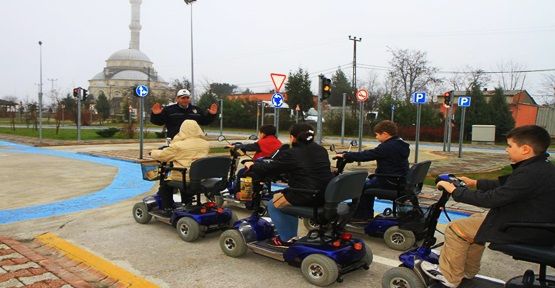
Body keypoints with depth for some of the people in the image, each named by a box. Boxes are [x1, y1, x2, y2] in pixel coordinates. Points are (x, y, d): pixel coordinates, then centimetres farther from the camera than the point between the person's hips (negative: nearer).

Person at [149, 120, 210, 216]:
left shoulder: (178, 145, -13)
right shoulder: (205, 144, 2)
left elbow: (162, 155, -3)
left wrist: (153, 152, 18)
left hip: (182, 177, -5)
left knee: (164, 186, 21)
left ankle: (167, 208, 17)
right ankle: (185, 204, 41)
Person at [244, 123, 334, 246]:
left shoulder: (289, 154, -6)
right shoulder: (321, 150, 13)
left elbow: (268, 170, 0)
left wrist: (252, 166, 21)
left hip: (305, 197, -7)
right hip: (327, 196, 8)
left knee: (272, 205, 17)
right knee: (291, 197, 33)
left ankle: (287, 239, 20)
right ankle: (291, 235, 36)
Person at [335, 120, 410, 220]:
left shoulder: (387, 147, -20)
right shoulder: (401, 145, 9)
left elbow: (366, 155, -19)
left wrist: (345, 155, -11)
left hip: (388, 182, -10)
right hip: (400, 181, 10)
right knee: (370, 182, 25)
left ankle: (359, 216, 13)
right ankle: (368, 215, 27)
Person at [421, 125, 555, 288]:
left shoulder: (530, 173, -27)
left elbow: (491, 199, -26)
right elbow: (504, 185, 17)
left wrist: (455, 191, -17)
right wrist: (475, 183, 20)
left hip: (526, 231, -10)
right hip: (538, 223, 10)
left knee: (456, 229, -7)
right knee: (475, 220, 24)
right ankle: (468, 270, 32)